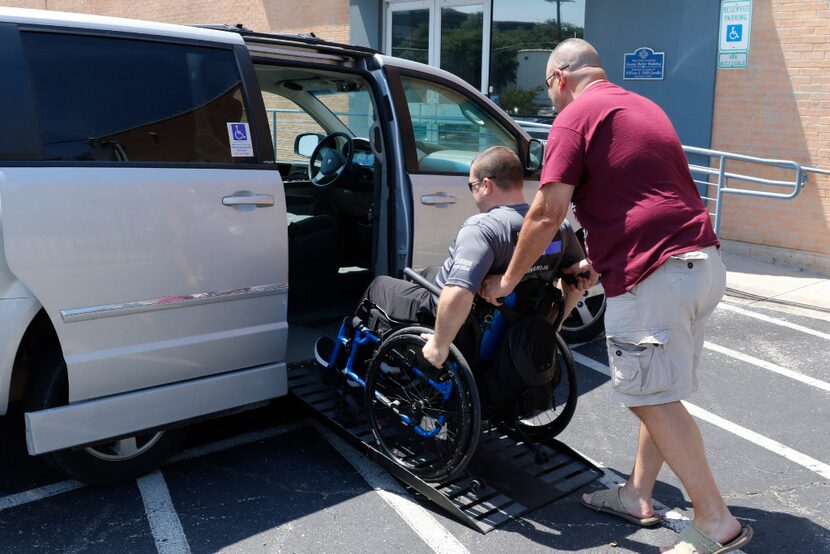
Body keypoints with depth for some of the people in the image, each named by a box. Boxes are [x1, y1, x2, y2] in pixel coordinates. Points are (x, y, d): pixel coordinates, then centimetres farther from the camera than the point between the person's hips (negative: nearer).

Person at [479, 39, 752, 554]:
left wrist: (508, 279, -1)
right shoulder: (643, 106, 23)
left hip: (655, 273, -9)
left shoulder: (576, 115, -4)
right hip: (704, 260, 10)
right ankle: (638, 495, 28)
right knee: (661, 393, 16)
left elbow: (548, 211, -12)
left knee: (656, 399, 0)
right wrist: (598, 263, 29)